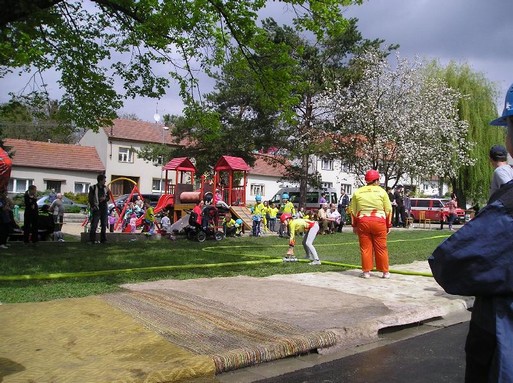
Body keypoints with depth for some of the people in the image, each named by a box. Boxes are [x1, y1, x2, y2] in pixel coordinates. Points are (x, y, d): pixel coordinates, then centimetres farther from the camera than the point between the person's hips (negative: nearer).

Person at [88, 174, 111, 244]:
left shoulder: (106, 188, 10)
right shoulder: (93, 188, -3)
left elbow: (108, 197, 16)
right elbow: (90, 198, -2)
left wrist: (105, 198, -6)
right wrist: (93, 206, -10)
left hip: (104, 207, 5)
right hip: (96, 208, -5)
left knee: (104, 224, 7)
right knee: (94, 224, -7)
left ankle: (103, 239, 15)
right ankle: (92, 239, 0)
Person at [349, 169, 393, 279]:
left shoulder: (358, 192, 7)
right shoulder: (381, 191, 3)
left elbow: (353, 210, 7)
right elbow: (388, 209, 3)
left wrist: (354, 225, 14)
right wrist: (388, 225, 11)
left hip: (363, 222, 1)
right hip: (379, 222, -1)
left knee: (365, 248, 7)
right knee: (381, 248, 7)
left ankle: (366, 271, 10)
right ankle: (385, 272, 15)